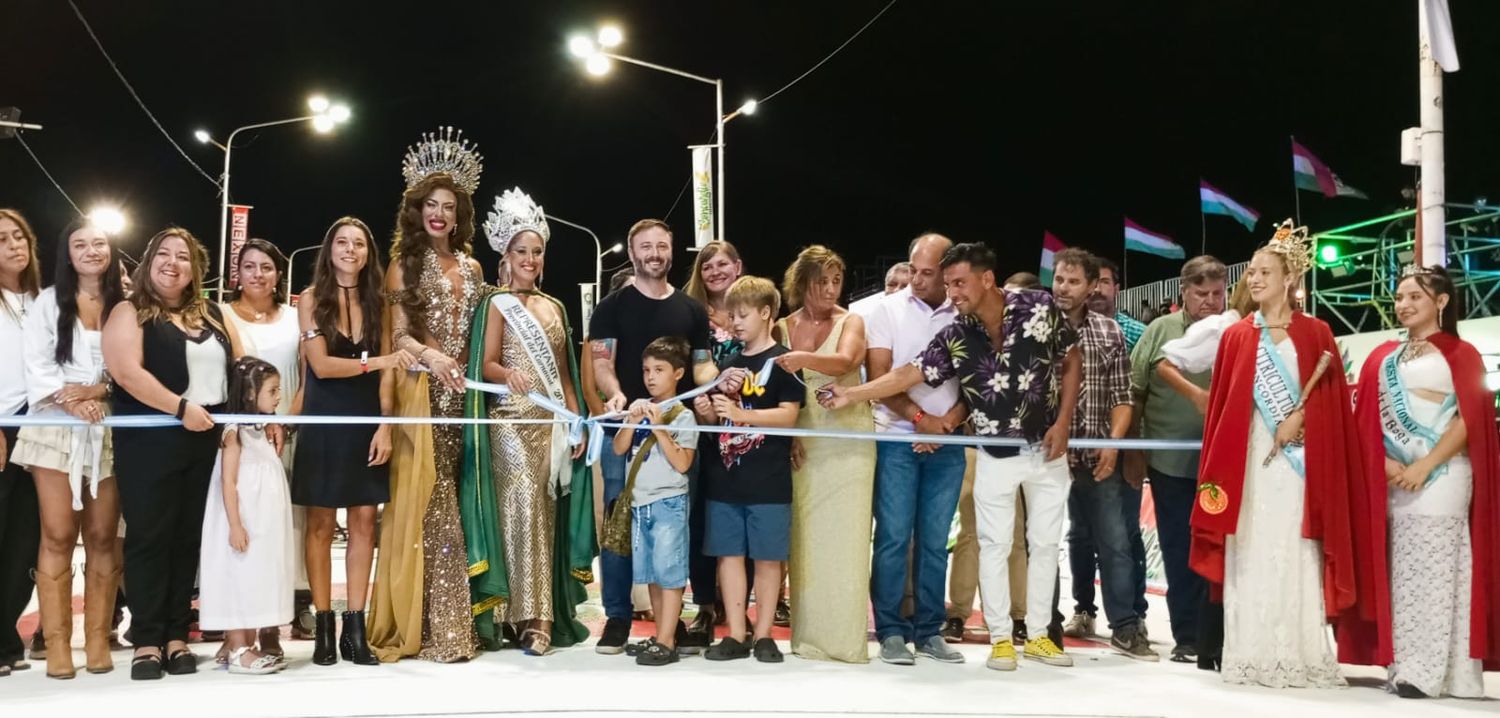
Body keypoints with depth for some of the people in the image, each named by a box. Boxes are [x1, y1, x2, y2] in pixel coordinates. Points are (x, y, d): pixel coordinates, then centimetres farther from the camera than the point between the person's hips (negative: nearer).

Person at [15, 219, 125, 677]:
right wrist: (72, 401, -16)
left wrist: (98, 389, -16)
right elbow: (37, 365, -2)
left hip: (108, 431, 1)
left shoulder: (125, 306, 7)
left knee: (103, 536, 2)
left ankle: (98, 638, 7)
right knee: (58, 536, -5)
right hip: (56, 428, -1)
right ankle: (58, 643, -3)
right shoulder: (48, 302, 7)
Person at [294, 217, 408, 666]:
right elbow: (321, 364, -11)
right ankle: (323, 627, 5)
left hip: (366, 423, 3)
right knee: (321, 522, 0)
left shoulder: (376, 303, 8)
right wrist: (377, 361, -22)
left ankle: (355, 629, 3)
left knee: (364, 521, 0)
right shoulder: (312, 298, -1)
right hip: (324, 423, -3)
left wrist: (386, 426, -7)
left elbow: (387, 374, 4)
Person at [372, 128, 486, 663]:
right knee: (425, 501, -7)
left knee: (453, 500, 5)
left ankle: (454, 621, 9)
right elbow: (397, 336, -4)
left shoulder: (472, 268, 17)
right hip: (421, 391, -4)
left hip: (463, 392, 4)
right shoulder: (404, 263, 4)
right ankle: (425, 626, -3)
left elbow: (478, 336, 16)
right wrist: (429, 355, -22)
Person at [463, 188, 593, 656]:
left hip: (553, 423, 5)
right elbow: (485, 364, -7)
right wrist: (508, 374, -28)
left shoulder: (555, 307, 17)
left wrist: (577, 420, 9)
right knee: (522, 511, -13)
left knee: (547, 516, 4)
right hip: (512, 421, -5)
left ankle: (547, 614, 8)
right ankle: (529, 618, -12)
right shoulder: (498, 304, 2)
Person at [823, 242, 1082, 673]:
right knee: (994, 546, 3)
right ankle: (1001, 638, 14)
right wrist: (852, 394, -25)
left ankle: (1038, 635, 21)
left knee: (1044, 542, 9)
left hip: (1047, 449, 0)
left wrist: (1063, 421, -8)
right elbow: (909, 375, -14)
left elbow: (1072, 361, -1)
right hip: (997, 456, 0)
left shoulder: (1039, 308, -12)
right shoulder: (954, 338, -10)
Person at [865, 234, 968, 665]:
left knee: (935, 541, 6)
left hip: (947, 443, 2)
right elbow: (880, 377, -4)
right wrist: (919, 417, -12)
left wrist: (948, 422, -9)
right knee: (893, 538, -3)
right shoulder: (888, 310, 1)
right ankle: (891, 632, 4)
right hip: (896, 439, -2)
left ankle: (929, 631, 13)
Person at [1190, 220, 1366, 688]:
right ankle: (1250, 657, 1)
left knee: (1295, 556, -4)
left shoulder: (1315, 334, 7)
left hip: (1300, 460, -1)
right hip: (1249, 458, 1)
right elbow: (1221, 406, 7)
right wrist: (1216, 471, 0)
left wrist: (1297, 417, -11)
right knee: (1249, 555, -2)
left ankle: (1300, 658, 0)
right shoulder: (1236, 336, 10)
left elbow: (1330, 403, 4)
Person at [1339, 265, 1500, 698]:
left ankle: (1426, 672, -6)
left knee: (1431, 571, -8)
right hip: (1392, 479, 5)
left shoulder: (1460, 354, 3)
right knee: (1397, 574, 3)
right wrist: (1386, 464, -6)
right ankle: (1402, 666, 7)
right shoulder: (1383, 358, 16)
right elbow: (1367, 421, 11)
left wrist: (1425, 465, -14)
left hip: (1441, 476, -5)